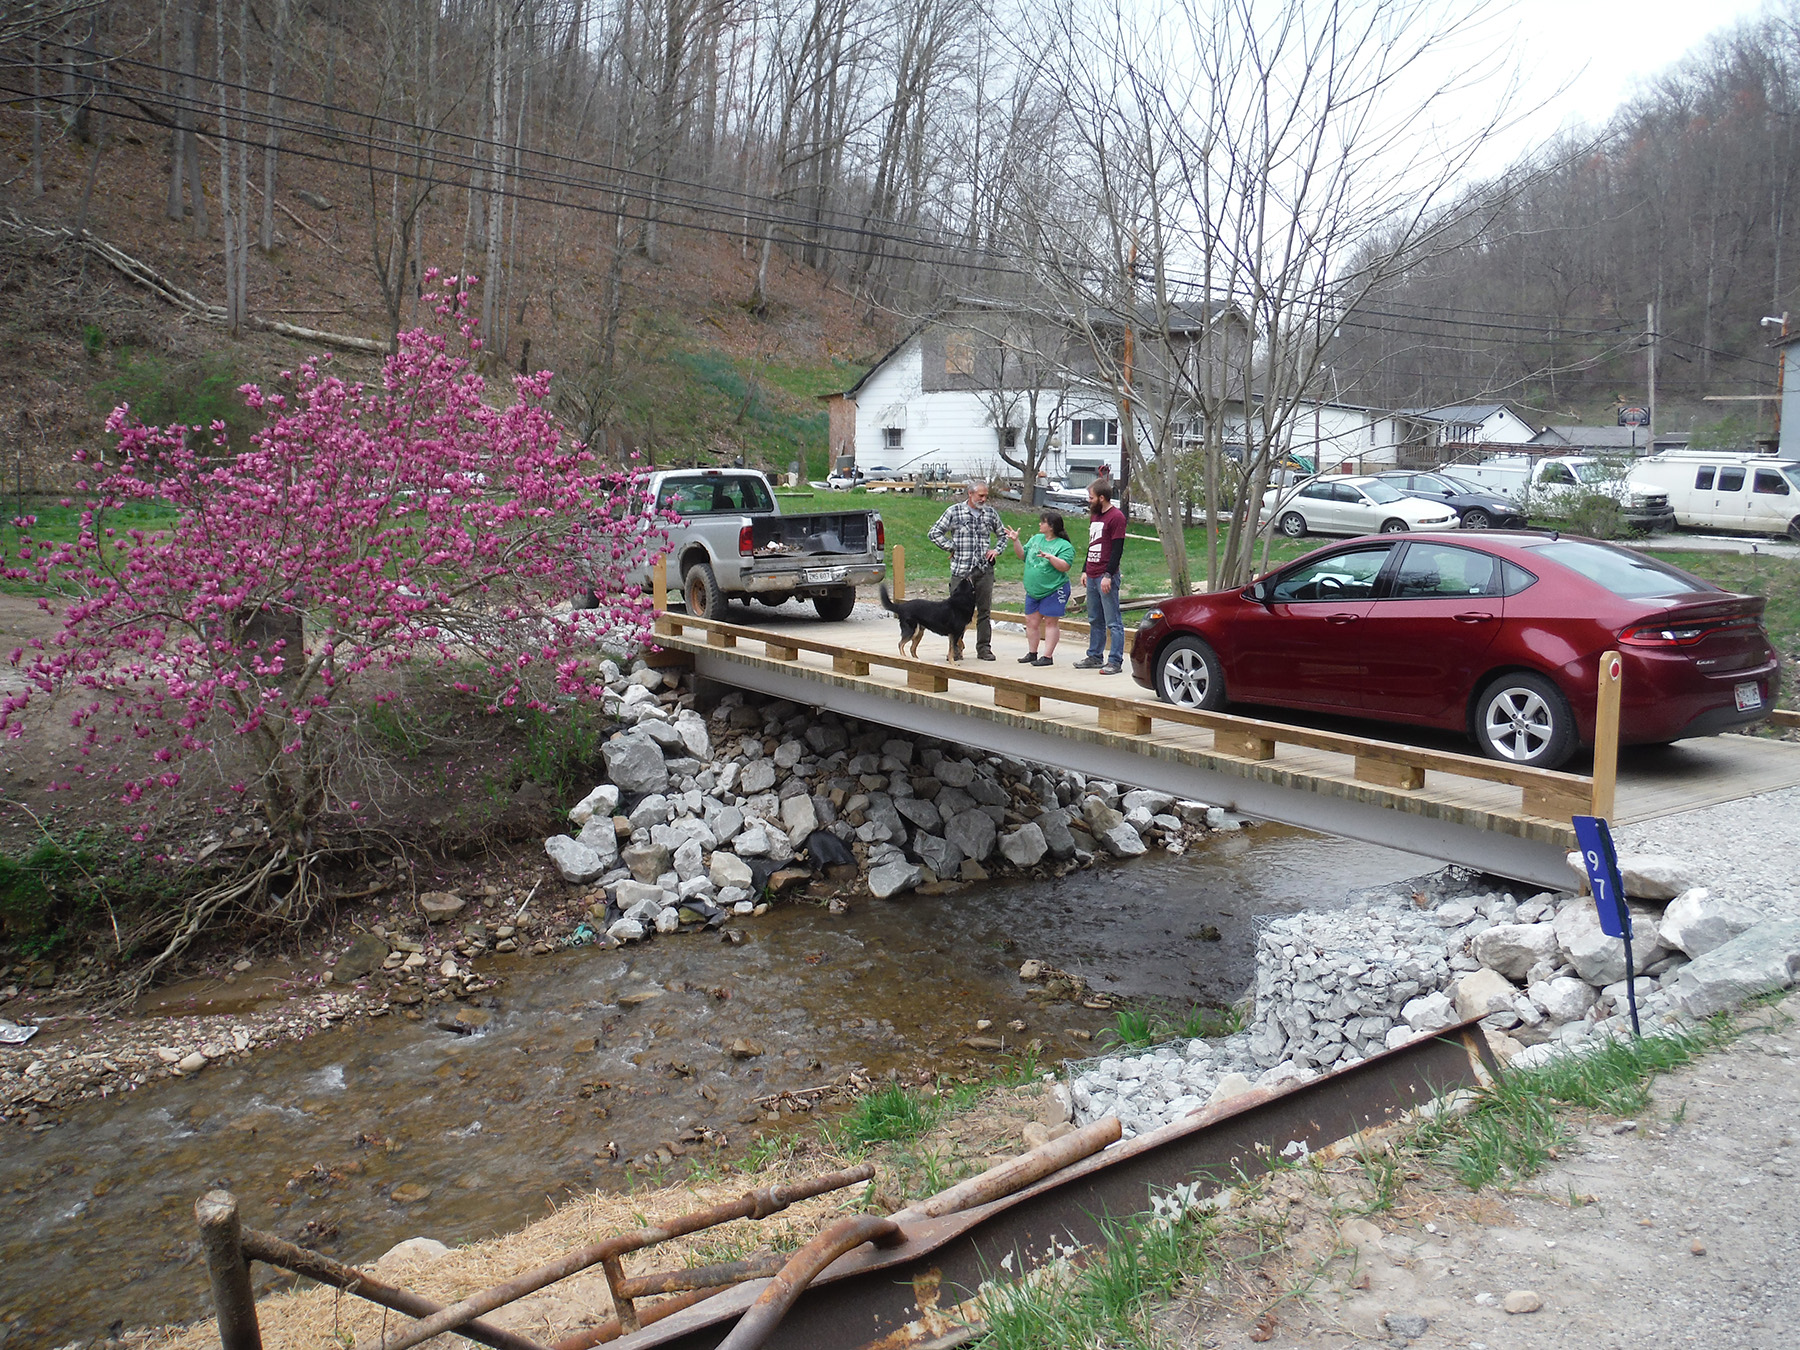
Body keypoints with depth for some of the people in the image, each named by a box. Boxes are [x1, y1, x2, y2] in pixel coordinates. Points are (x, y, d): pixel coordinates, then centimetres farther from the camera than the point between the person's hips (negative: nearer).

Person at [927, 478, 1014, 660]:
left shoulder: (991, 513, 10)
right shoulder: (954, 511, 0)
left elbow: (1003, 534, 24)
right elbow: (934, 533, 1)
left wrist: (996, 550, 7)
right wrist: (952, 548, -4)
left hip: (985, 569, 3)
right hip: (961, 570, -3)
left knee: (984, 610, 5)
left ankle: (984, 648, 12)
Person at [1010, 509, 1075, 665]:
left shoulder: (1064, 546, -10)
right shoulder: (1036, 538, 11)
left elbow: (1064, 566, -19)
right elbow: (1023, 554, 14)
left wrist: (1050, 557, -29)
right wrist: (1015, 541, 2)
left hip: (1053, 591, -7)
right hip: (1033, 590, 7)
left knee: (1051, 622, -1)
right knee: (1031, 621, 11)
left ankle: (1047, 656, 1)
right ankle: (1032, 653, 23)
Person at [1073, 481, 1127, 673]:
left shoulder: (1116, 517, -9)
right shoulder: (1094, 515, 18)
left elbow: (1117, 549, -14)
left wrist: (1108, 575, -19)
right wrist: (1085, 570, 19)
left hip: (1106, 578, -9)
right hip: (1092, 577, 9)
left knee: (1113, 622, -5)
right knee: (1095, 621, 14)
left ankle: (1115, 661, -3)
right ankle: (1095, 657, 21)